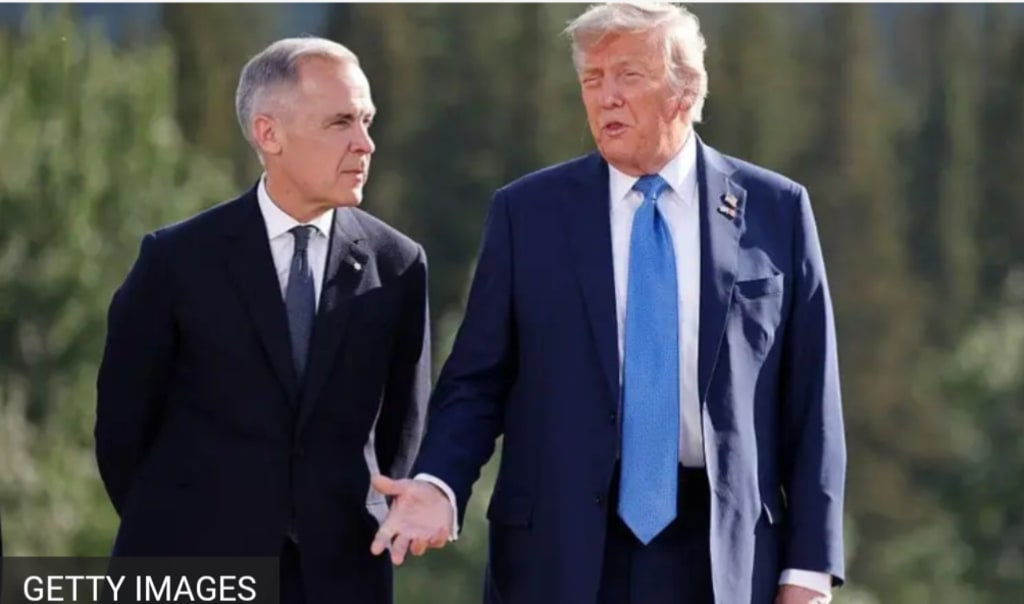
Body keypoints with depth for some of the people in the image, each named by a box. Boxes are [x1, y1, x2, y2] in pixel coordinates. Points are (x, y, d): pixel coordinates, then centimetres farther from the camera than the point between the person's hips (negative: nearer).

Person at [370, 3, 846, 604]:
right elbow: (478, 380, 4)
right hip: (562, 554, 0)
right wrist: (439, 484, -15)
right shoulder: (526, 212, 4)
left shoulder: (776, 211, 3)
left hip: (721, 555, 0)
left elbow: (809, 398, 3)